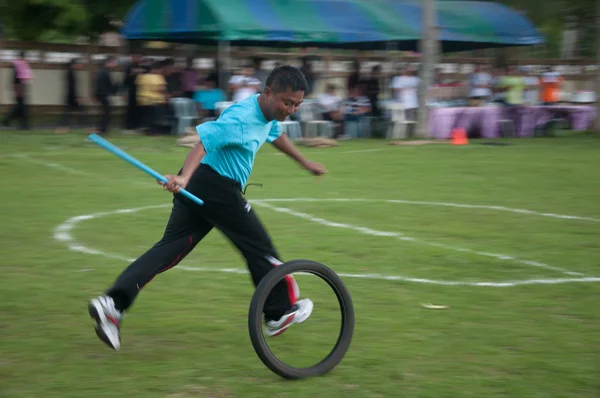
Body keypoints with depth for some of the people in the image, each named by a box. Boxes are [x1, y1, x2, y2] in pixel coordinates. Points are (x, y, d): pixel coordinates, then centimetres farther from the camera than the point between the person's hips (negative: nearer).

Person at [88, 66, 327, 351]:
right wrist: (184, 177, -45)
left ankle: (112, 303, -8)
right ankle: (280, 313, 25)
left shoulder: (269, 113, 11)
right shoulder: (241, 118, -19)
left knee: (171, 248, 2)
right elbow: (204, 140, -31)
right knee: (260, 250, 7)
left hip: (197, 188, 9)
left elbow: (275, 135, 34)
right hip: (218, 188, -9)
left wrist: (304, 162, 48)